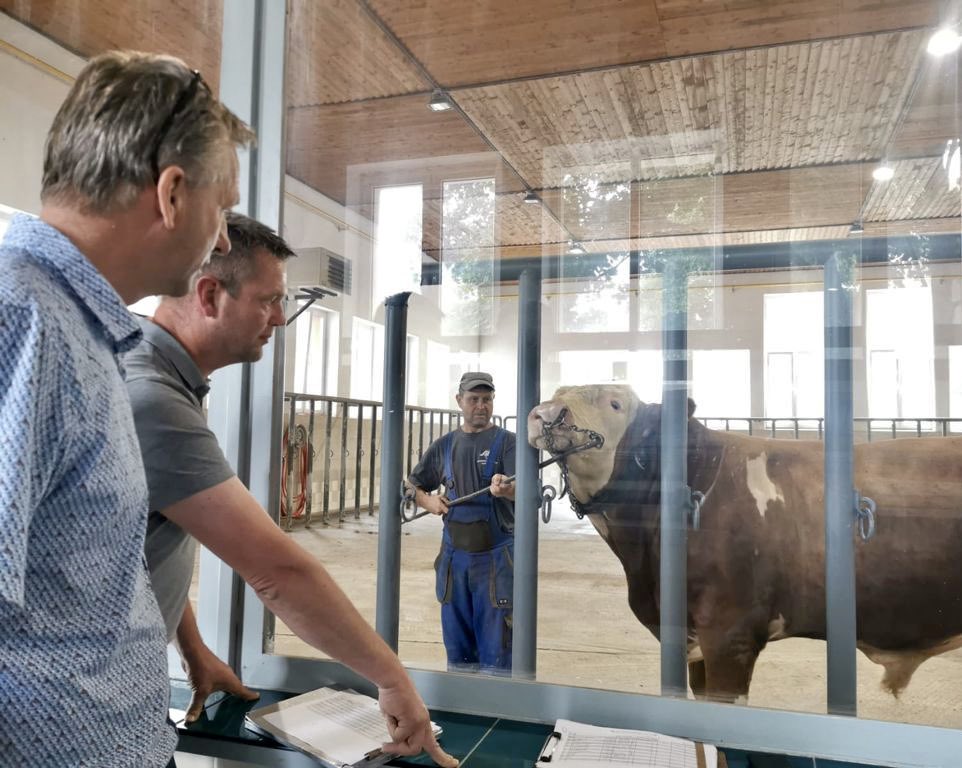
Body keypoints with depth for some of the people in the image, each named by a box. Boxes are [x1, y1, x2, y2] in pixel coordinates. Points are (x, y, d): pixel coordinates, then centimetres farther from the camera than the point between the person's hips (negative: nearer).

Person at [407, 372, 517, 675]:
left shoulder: (506, 441, -3)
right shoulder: (445, 445, 9)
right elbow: (413, 486, 17)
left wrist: (506, 488, -41)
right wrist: (429, 501, -4)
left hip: (496, 556, -4)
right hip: (454, 554, 4)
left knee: (496, 642, -1)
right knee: (457, 638, 15)